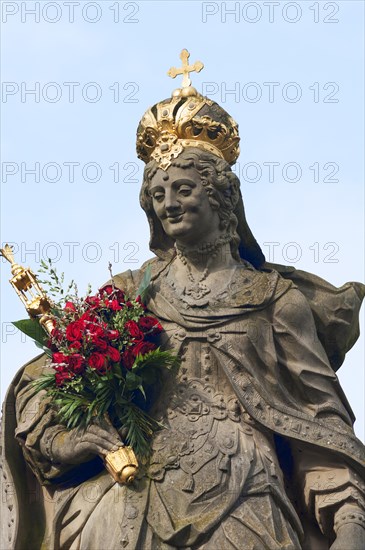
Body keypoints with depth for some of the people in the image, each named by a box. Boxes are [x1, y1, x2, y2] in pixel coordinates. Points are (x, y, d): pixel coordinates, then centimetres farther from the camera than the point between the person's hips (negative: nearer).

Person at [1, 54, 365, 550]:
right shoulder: (131, 294, 15)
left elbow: (320, 415, 5)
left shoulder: (274, 297, 10)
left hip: (241, 496, -1)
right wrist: (101, 438, -8)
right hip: (138, 497, 1)